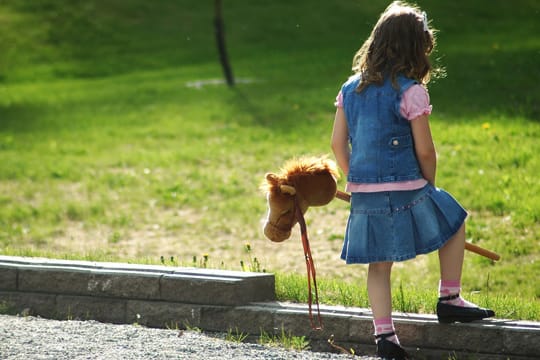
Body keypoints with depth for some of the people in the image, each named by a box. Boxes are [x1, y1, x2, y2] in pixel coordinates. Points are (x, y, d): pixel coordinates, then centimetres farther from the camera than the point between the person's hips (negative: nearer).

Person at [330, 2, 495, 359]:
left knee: (379, 265, 13)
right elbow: (425, 151, -10)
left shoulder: (350, 89, 6)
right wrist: (428, 186, 7)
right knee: (454, 222, 20)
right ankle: (449, 299, 22)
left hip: (364, 194, 5)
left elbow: (338, 144, 8)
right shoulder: (410, 92, -11)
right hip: (405, 190, -5)